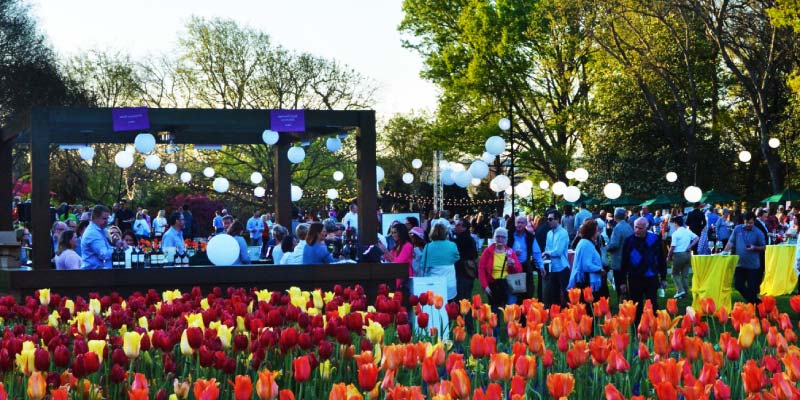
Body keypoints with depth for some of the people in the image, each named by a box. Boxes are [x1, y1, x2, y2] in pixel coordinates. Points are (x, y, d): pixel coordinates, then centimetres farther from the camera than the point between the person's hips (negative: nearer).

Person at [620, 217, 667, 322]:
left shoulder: (655, 239, -2)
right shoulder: (629, 241, -3)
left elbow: (662, 260, 6)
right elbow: (624, 263, 1)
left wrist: (663, 278, 7)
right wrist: (623, 281, 0)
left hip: (651, 279, 0)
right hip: (634, 279, 0)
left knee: (652, 306, 0)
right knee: (636, 309, 8)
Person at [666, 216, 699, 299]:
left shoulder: (675, 234, -12)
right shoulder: (688, 231, 6)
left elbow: (672, 247, -14)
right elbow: (697, 238, 5)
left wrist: (669, 257, -3)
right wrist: (690, 246, 3)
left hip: (678, 255, -6)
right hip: (687, 254, 6)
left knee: (675, 274, 8)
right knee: (685, 275, 12)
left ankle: (680, 290, -7)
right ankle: (685, 292, 14)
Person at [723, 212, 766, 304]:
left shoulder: (758, 233, -6)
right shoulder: (737, 229, 1)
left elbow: (763, 247, 0)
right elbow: (731, 242, 4)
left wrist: (754, 248, -19)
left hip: (752, 265, -3)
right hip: (739, 264, 3)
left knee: (752, 288, 1)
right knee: (738, 286, 6)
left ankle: (753, 302, 20)